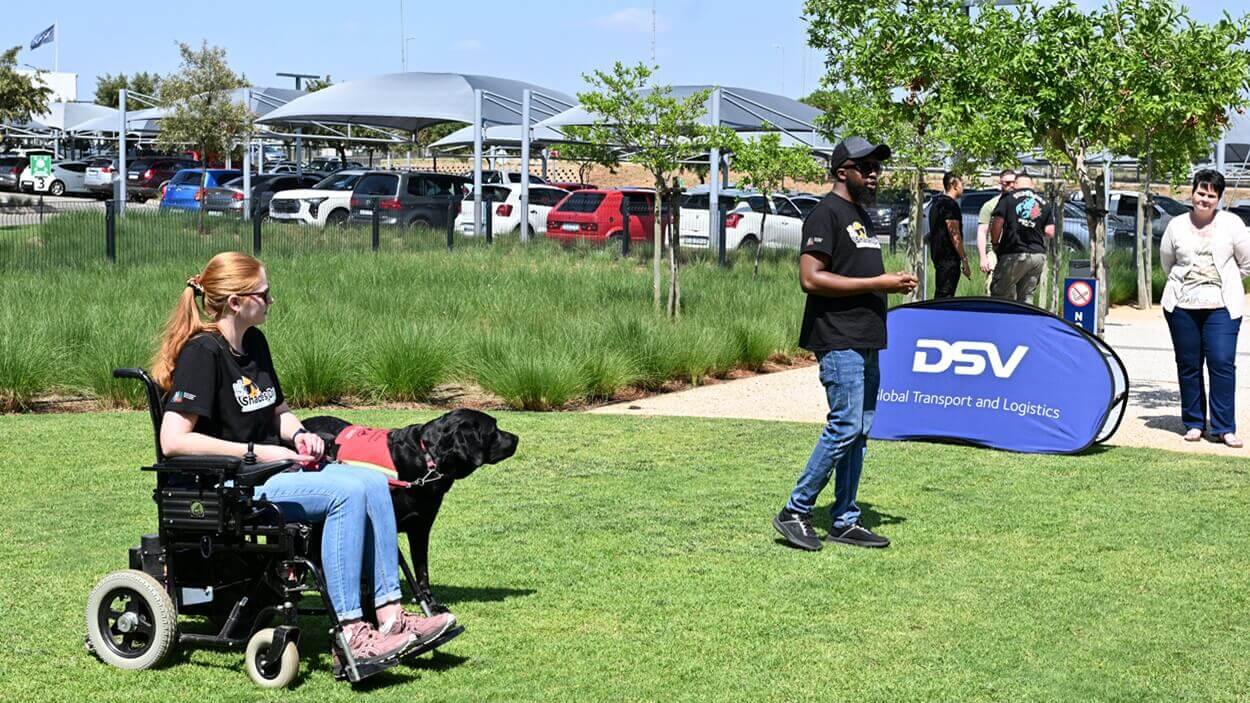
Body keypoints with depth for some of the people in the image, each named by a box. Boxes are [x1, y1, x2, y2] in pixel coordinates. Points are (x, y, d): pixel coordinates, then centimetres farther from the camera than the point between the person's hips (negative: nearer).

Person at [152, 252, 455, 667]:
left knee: (373, 482, -11)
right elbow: (173, 440, -22)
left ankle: (390, 614, -15)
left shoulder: (254, 344, 14)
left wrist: (299, 435, 4)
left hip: (273, 469, 9)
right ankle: (351, 632, -27)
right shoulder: (201, 353, -14)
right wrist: (255, 452, -20)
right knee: (346, 492, -26)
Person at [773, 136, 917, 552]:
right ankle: (795, 512, -3)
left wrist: (893, 284, 10)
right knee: (845, 427, -12)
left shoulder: (861, 216, 21)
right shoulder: (827, 213, -10)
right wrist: (877, 284, -17)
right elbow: (811, 278, -19)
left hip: (866, 342, 10)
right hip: (839, 341, -10)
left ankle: (845, 521, 15)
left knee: (859, 431, 9)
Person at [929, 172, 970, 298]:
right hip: (949, 257, -10)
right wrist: (964, 259, -18)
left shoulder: (936, 202, 17)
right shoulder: (950, 204, -14)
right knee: (946, 296, -11)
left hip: (938, 253, 10)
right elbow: (954, 234, -20)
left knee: (940, 295, 13)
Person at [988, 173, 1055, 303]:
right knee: (1026, 297, 10)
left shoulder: (1008, 198, 0)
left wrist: (994, 243, 5)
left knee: (999, 293, 1)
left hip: (1014, 254, -5)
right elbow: (1050, 232, 6)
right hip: (1038, 254, 5)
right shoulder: (1044, 203, 12)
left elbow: (997, 223, -10)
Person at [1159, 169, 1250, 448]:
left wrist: (1224, 284, 11)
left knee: (1222, 363, -10)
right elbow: (1167, 263, 19)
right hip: (1182, 306, 2)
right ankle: (1193, 423, 16)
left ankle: (1224, 428, -6)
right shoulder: (1177, 226, 6)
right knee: (1188, 365, 5)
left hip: (1222, 306, -2)